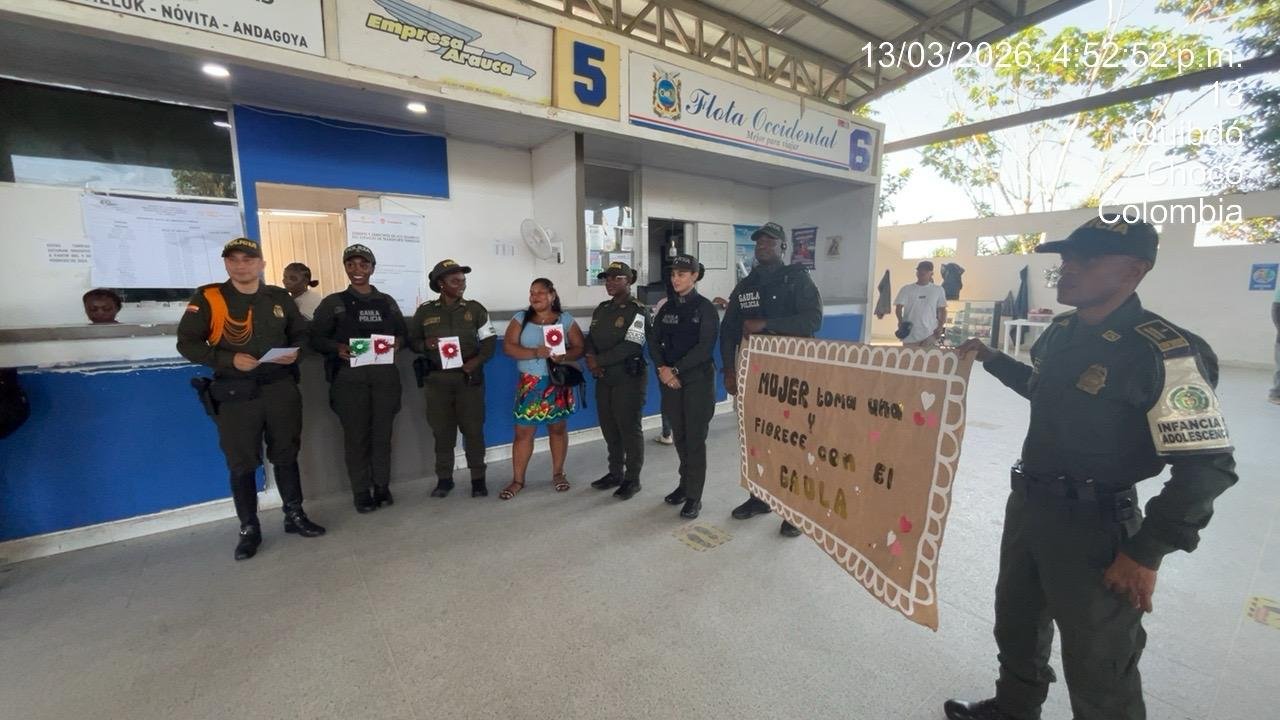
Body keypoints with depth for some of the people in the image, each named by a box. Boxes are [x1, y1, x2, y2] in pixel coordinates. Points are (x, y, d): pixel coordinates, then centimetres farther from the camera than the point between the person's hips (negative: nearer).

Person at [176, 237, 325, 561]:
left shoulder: (280, 298, 6)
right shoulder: (208, 298, -3)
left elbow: (301, 333, 16)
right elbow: (186, 343, -5)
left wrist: (295, 352, -6)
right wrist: (230, 359, -19)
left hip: (281, 389, 3)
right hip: (235, 393, -2)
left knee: (286, 456, 13)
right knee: (241, 464, 5)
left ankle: (295, 515, 27)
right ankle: (249, 529, 20)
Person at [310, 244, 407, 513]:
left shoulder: (387, 301, 13)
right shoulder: (333, 302, 6)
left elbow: (403, 334, 15)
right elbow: (316, 338, 3)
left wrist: (397, 342, -7)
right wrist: (338, 348, -16)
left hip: (385, 376, 2)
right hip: (349, 377, -2)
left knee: (382, 434, 6)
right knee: (356, 435, 1)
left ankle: (382, 487, 18)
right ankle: (361, 493, 11)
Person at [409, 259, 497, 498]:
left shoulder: (475, 309, 4)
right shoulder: (425, 311, 4)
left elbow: (490, 339, 3)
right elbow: (412, 340, 10)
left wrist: (478, 360, -13)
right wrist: (425, 345, -12)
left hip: (469, 377, -1)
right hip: (437, 379, 1)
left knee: (473, 429, 2)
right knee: (442, 430, 7)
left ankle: (478, 478, 12)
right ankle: (444, 478, 20)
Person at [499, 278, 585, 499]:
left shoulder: (565, 319, 3)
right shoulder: (521, 318, 4)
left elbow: (580, 347, 0)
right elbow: (508, 346, -5)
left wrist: (564, 357, -21)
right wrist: (535, 353, -20)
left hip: (558, 382, 0)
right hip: (530, 384, 0)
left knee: (558, 428, 10)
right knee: (523, 432, 1)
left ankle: (558, 473, 25)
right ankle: (517, 480, 13)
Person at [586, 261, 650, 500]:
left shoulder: (638, 310, -9)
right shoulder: (602, 309, 14)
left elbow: (631, 346, -19)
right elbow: (591, 338, 12)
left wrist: (599, 361, -16)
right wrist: (591, 358, -10)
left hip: (629, 379, -7)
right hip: (604, 379, 7)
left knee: (629, 428, 0)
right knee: (609, 428, 14)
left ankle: (632, 479, 13)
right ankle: (615, 473, 29)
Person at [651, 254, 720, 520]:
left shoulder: (706, 308, -4)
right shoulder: (667, 308, 10)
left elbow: (705, 347, -13)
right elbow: (654, 342, 5)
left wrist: (676, 369, -16)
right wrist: (662, 369, -12)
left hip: (698, 379, -4)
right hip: (670, 380, 5)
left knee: (695, 438, 0)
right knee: (679, 436, 11)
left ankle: (694, 495, 8)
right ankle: (685, 483, 26)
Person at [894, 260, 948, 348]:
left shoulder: (938, 290, 9)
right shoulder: (906, 289, 7)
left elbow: (942, 310, 12)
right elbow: (898, 307, 2)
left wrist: (941, 326, -3)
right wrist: (901, 322, -16)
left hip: (930, 334, 0)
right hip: (910, 334, 0)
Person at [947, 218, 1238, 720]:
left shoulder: (1162, 352, -21)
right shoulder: (1062, 330, 3)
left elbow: (1207, 467, -20)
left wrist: (1145, 552, -17)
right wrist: (991, 358, 16)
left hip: (1092, 523, -8)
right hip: (1027, 504, 8)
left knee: (1097, 670, 11)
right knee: (1016, 625, 27)